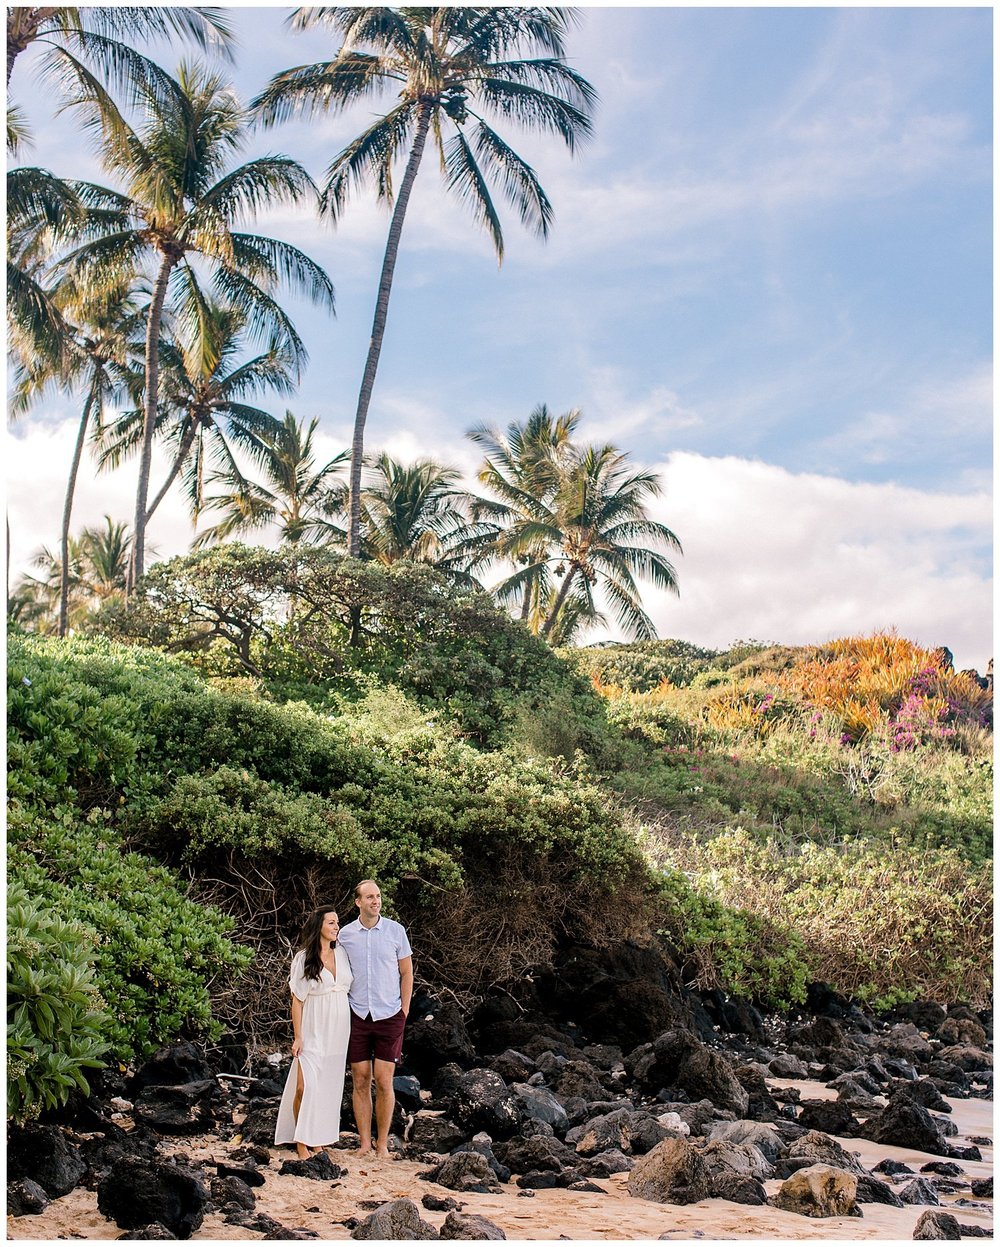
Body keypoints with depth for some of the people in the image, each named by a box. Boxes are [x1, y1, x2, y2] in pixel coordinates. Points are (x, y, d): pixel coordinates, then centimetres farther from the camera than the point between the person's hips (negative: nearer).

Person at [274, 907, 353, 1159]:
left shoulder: (342, 953, 6)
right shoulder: (303, 958, -6)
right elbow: (297, 999, -5)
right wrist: (297, 1036, -9)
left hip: (339, 1029, 4)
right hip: (314, 1030, -4)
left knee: (329, 1085, 7)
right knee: (306, 1085, -9)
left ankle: (320, 1138, 17)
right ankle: (302, 1141, 2)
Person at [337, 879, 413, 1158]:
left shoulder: (395, 930, 0)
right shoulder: (345, 934, 2)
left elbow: (407, 972, 6)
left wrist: (404, 1011, 2)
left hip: (389, 1016, -1)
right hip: (357, 1017, 1)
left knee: (384, 1082, -1)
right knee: (360, 1082, 4)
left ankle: (383, 1144, 10)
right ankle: (364, 1143, 12)